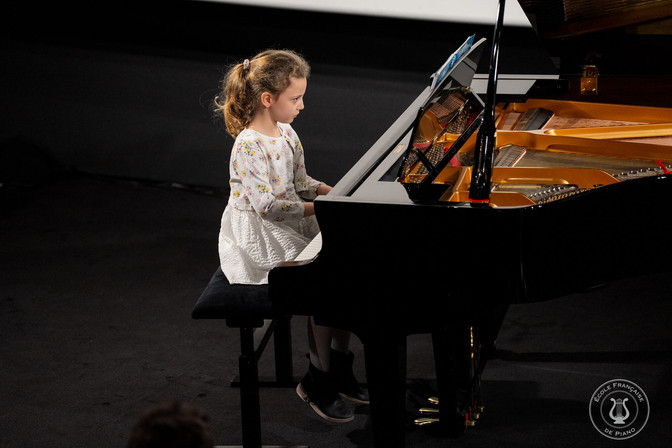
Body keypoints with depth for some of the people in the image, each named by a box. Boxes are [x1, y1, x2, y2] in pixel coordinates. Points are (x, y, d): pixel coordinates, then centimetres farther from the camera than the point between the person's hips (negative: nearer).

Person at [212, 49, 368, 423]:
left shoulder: (287, 134, 7)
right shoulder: (249, 146, -20)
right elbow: (266, 205, -24)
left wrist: (335, 193, -2)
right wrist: (319, 207, -24)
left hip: (291, 223, 9)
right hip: (256, 239, -9)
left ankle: (340, 368, 6)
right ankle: (317, 381, -6)